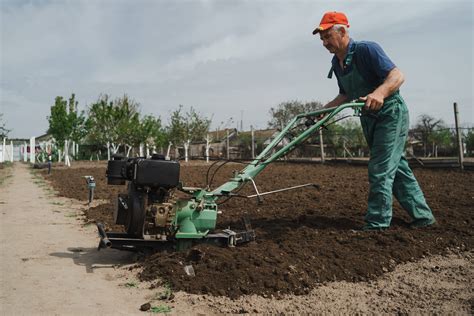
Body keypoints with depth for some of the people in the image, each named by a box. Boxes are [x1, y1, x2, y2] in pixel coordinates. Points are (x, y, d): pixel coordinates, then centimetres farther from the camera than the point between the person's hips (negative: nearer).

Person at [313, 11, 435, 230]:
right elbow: (345, 95, 19)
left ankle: (377, 224, -2)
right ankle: (422, 216, 22)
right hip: (370, 119, 9)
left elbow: (397, 75, -28)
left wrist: (380, 92, -46)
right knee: (396, 167, 12)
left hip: (391, 113, -9)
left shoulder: (366, 49, -18)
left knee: (380, 169, -10)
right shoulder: (337, 63, 7)